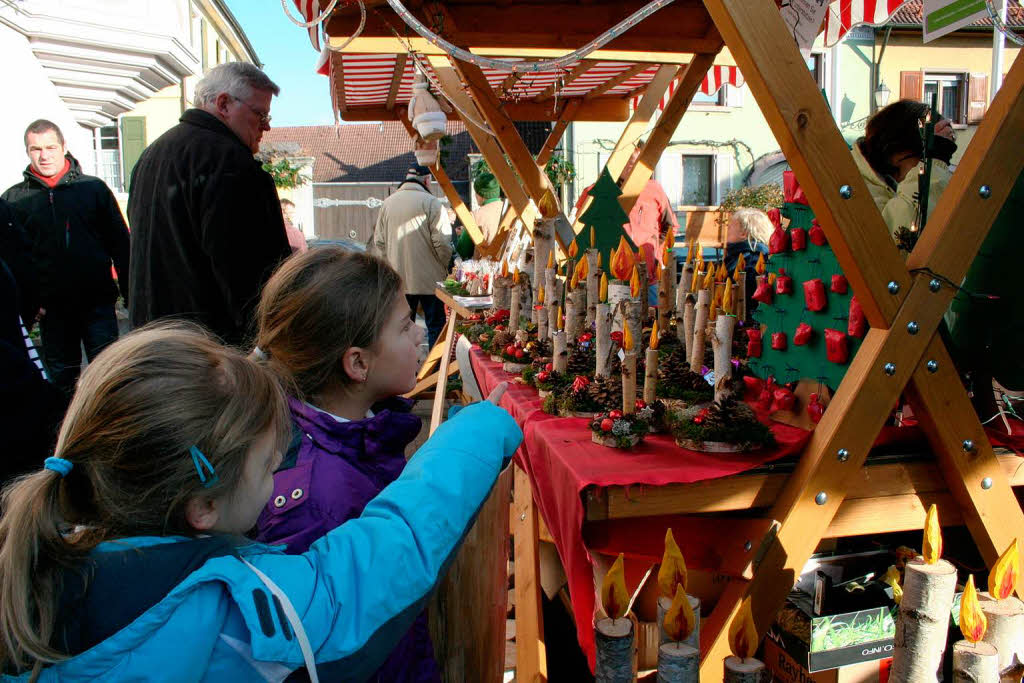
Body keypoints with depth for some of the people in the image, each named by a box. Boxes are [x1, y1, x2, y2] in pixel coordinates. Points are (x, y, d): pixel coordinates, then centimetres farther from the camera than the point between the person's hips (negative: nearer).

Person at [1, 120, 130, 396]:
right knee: (62, 379, 12)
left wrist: (131, 294, 0)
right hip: (51, 308, 1)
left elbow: (120, 244, 5)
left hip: (98, 302, -1)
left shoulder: (94, 188, 4)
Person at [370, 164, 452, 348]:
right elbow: (442, 242, -14)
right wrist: (446, 266, 2)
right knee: (436, 325, 4)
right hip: (429, 278, -5)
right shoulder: (431, 203, -11)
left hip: (398, 278, 5)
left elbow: (379, 242, 10)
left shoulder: (388, 203, 6)